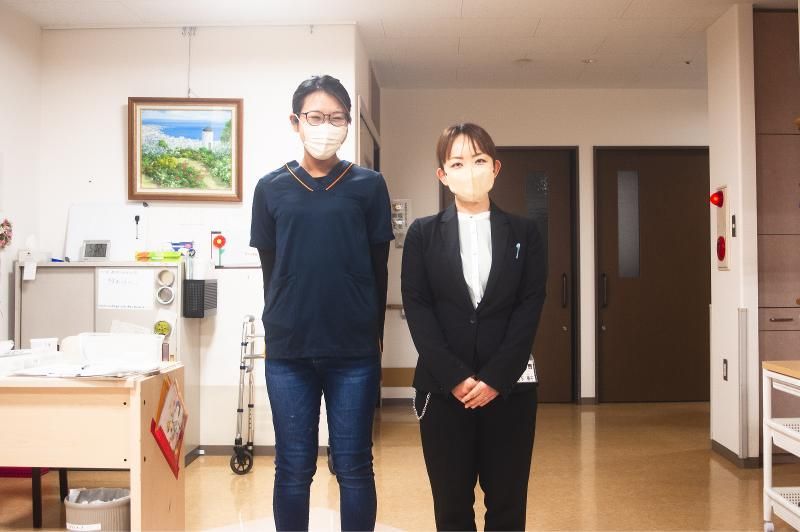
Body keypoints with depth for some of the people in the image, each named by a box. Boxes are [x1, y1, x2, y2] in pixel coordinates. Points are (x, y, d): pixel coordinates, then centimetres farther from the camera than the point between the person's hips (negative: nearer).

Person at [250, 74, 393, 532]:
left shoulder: (369, 185, 2)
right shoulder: (271, 188, 6)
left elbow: (378, 271, 6)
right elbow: (271, 270, 10)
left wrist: (369, 335, 7)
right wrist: (284, 325, 9)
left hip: (355, 350, -1)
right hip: (288, 350, 1)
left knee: (354, 469, 7)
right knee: (293, 470, 9)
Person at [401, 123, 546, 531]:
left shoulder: (524, 233, 6)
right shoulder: (423, 234, 4)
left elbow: (530, 307, -1)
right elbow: (417, 308, -2)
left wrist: (495, 379, -11)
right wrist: (455, 378, -12)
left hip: (510, 387, 1)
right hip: (443, 387, 0)